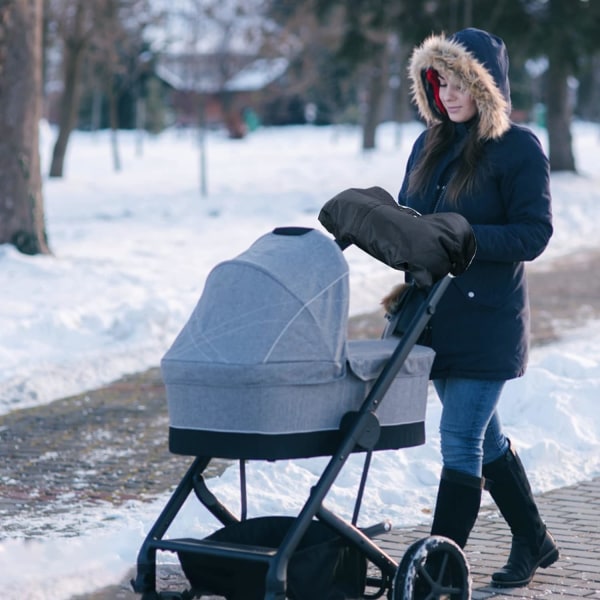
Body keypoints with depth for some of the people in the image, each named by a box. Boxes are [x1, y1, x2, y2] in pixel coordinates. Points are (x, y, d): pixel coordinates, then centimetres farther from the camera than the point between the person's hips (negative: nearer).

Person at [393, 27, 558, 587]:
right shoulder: (430, 145, 11)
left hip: (488, 319, -7)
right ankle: (533, 542, 31)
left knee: (462, 440, -8)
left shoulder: (519, 148, -10)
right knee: (483, 437, 16)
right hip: (436, 315, 7)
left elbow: (533, 235, -14)